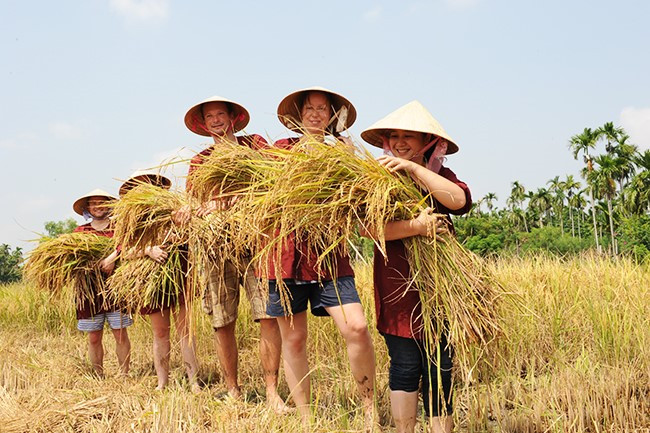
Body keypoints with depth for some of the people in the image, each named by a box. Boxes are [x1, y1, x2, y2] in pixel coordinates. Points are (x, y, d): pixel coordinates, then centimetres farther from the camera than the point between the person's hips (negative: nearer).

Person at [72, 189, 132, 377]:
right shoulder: (80, 231, 15)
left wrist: (113, 257, -25)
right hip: (90, 289, 2)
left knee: (120, 335, -2)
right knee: (94, 338, 4)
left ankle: (124, 375, 7)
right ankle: (99, 377, 14)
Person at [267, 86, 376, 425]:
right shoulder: (281, 149, 10)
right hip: (285, 254, 1)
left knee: (356, 327, -17)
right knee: (293, 339, 7)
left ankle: (369, 409, 3)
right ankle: (305, 419, 22)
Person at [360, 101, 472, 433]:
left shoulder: (439, 176, 10)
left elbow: (460, 200, -13)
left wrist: (414, 169, -17)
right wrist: (415, 227, -26)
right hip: (398, 288, -2)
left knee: (439, 365, 6)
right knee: (406, 364, -3)